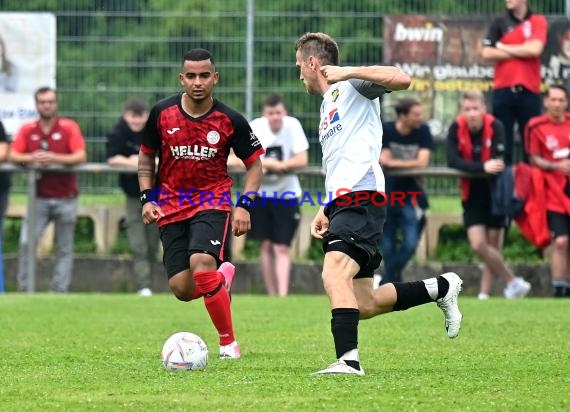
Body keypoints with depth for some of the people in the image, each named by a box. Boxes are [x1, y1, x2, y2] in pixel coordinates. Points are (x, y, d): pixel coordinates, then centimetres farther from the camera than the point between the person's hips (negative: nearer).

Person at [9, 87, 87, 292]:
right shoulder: (27, 129, 4)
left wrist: (53, 158, -23)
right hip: (39, 198, 1)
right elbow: (13, 155, -1)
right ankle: (24, 289, -3)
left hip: (65, 198, -1)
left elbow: (81, 157, -11)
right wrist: (31, 158, -20)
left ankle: (59, 291, 4)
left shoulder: (69, 127, -3)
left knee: (64, 248, 2)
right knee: (26, 242, -10)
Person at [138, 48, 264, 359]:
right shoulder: (162, 113, -4)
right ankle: (223, 277, 32)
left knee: (201, 264, -29)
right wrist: (147, 198, -1)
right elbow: (146, 157, 11)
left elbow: (254, 164, 4)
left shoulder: (231, 121, -7)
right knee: (182, 289, -5)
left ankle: (228, 342, -12)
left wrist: (244, 205, -9)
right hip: (170, 205, 3)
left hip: (212, 202, -3)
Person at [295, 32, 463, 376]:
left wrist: (348, 72, -17)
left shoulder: (351, 85, 2)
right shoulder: (328, 104, 30)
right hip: (342, 203, 10)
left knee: (334, 273, -29)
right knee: (364, 305, 6)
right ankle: (441, 288, 21)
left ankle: (348, 358, -41)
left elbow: (402, 79, -17)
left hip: (361, 197, -10)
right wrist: (325, 212, 24)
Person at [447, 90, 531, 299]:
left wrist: (469, 167, -26)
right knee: (478, 245, -10)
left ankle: (484, 294, 7)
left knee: (492, 246, 2)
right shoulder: (456, 129, -10)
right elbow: (452, 161, -23)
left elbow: (498, 162, -23)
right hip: (472, 194, 2)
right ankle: (513, 282, 2)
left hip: (495, 192, -2)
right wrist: (482, 167, -35)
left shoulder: (495, 127, -16)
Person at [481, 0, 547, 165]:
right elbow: (487, 53, -1)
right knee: (502, 140, 0)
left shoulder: (538, 21, 6)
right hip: (503, 89, 1)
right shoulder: (499, 23, 9)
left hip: (529, 90, -1)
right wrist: (522, 52, -5)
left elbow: (535, 49, -9)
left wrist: (503, 47, -1)